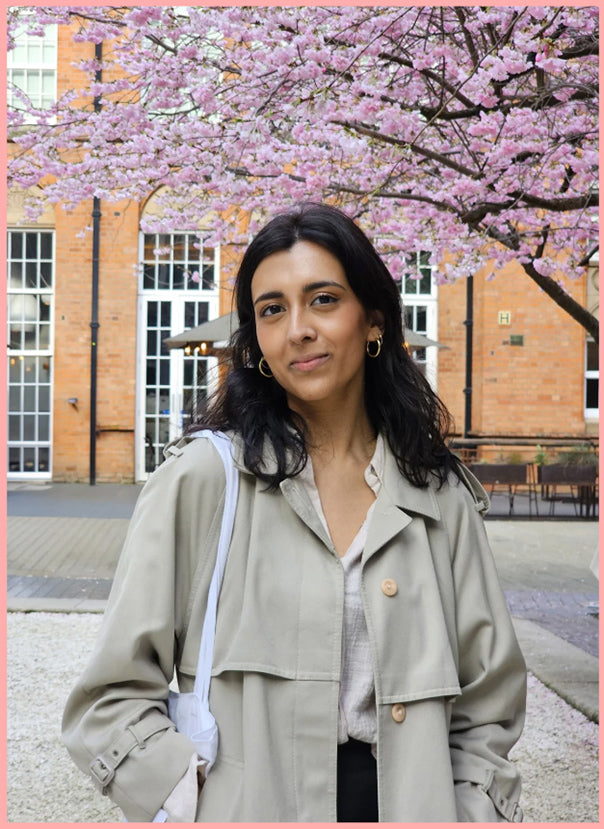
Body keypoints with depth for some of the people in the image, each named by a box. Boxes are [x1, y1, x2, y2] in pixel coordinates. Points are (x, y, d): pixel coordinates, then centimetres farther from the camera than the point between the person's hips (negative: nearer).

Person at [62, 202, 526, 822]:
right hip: (247, 805, -2)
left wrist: (476, 811, -7)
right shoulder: (200, 478, -8)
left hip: (409, 801, 3)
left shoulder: (442, 497, 1)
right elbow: (111, 699, -8)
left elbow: (486, 711, 5)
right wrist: (196, 806, -17)